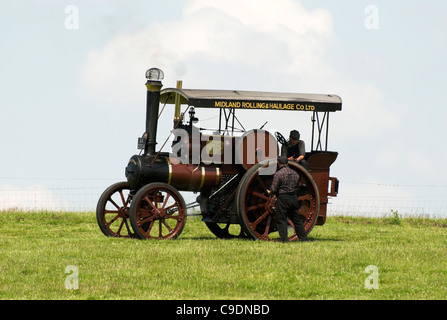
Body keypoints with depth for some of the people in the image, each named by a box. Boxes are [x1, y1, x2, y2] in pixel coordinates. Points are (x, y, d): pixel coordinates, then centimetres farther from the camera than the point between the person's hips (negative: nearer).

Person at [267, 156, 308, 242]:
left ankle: (283, 238, -5)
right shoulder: (295, 173, 8)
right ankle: (303, 238, 15)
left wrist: (270, 191, 8)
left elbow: (274, 189, -13)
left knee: (282, 220, 0)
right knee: (297, 219, 13)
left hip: (282, 199, -6)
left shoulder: (278, 174, -11)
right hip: (294, 198, 6)